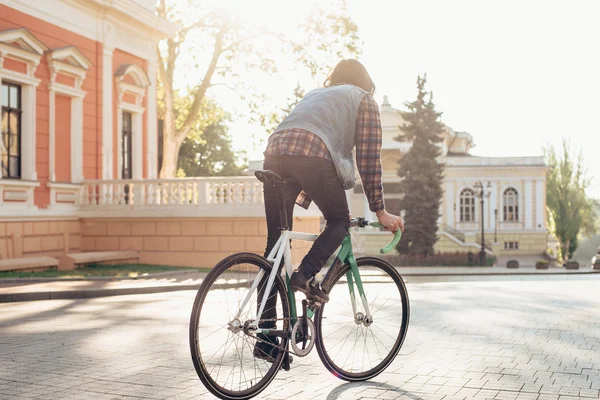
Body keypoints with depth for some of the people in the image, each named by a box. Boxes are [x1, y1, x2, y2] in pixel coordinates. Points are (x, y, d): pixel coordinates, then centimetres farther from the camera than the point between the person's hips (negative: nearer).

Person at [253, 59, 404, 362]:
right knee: (339, 222, 17)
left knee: (276, 245, 7)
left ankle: (265, 338, 7)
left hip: (275, 152, 6)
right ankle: (306, 275, -9)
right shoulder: (364, 100, 22)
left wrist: (300, 202, 40)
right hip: (312, 155, -6)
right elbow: (368, 160, 13)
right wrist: (380, 211, 16)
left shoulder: (316, 94, 39)